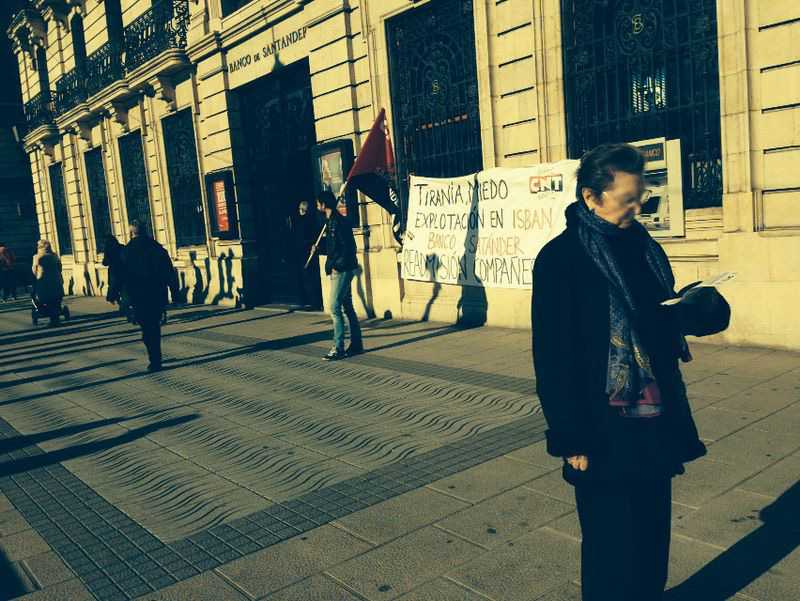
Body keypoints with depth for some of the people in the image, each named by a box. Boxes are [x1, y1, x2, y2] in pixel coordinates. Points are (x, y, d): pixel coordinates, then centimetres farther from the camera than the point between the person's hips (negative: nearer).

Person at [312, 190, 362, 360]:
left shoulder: (338, 221, -14)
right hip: (340, 270, 10)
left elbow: (349, 246, -19)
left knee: (334, 307, -11)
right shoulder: (330, 221, 16)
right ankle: (356, 344, 19)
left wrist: (337, 265, -19)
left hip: (342, 270, -10)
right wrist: (318, 249, 22)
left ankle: (338, 348, -9)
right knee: (347, 307, 12)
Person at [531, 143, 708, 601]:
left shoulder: (646, 249, 8)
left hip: (655, 425, 7)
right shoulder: (560, 259, -13)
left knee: (653, 537, 18)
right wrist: (571, 439, -14)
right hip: (605, 436, -6)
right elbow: (553, 359, -13)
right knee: (613, 551, 7)